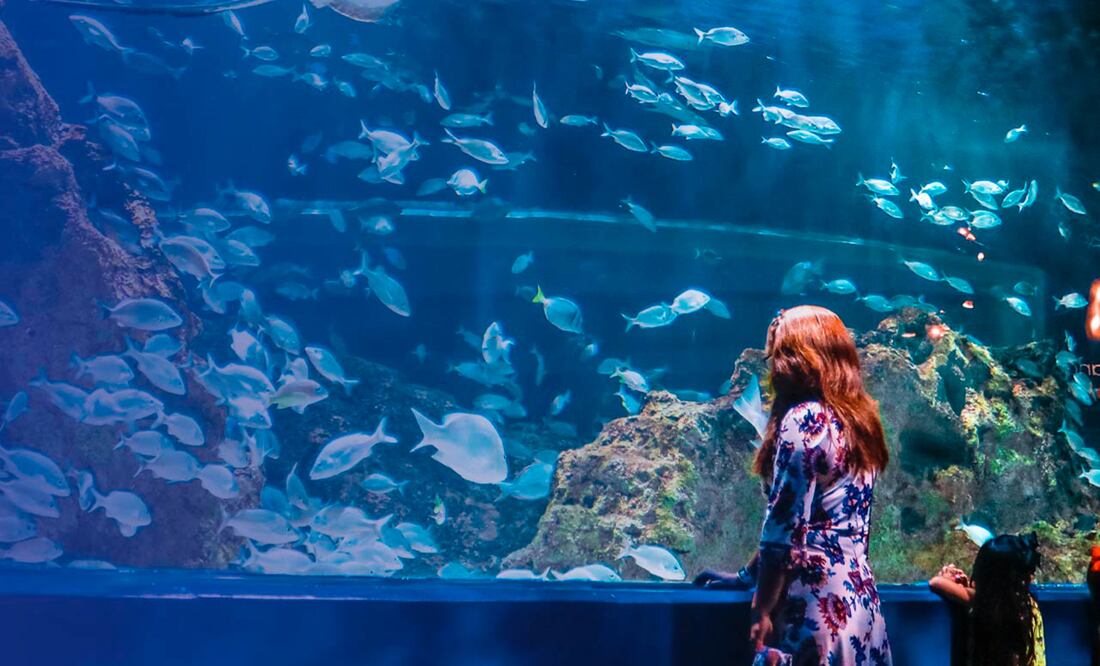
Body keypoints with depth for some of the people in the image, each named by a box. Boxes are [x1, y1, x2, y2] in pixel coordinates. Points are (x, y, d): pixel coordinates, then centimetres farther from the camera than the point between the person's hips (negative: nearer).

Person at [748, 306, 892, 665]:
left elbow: (785, 527, -15)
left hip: (813, 601, -8)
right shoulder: (860, 419, 13)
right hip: (858, 597, 8)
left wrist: (762, 609, -10)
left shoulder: (804, 419, -11)